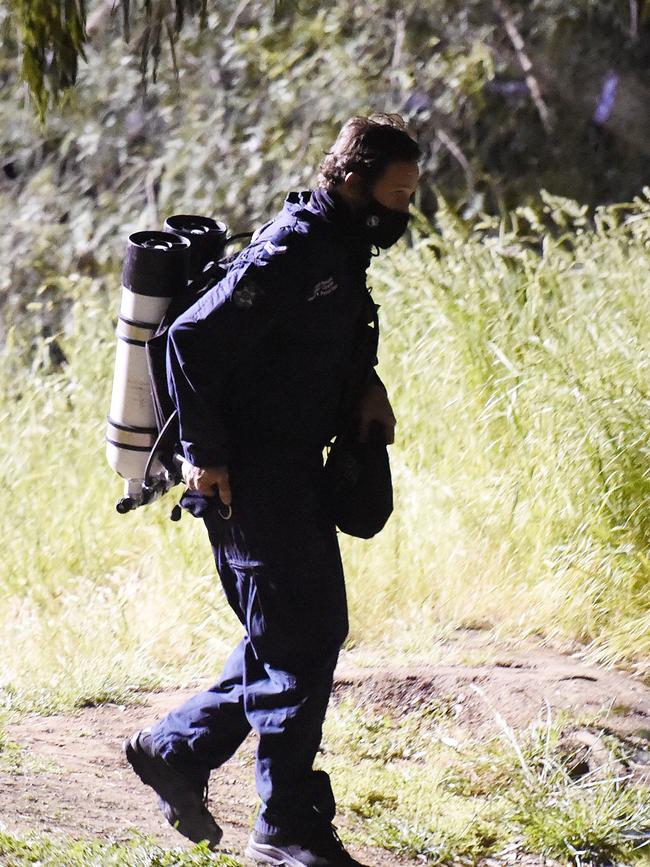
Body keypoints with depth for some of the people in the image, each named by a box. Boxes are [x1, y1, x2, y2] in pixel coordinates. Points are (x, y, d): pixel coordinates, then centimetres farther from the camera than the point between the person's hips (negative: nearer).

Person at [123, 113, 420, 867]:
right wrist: (207, 456, -20)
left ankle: (175, 749, 26)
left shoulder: (339, 250, 11)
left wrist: (367, 387, 8)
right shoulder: (290, 253, -19)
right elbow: (191, 340, -23)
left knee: (304, 635, 15)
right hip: (249, 478, -10)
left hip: (294, 472, 10)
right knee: (297, 642, -6)